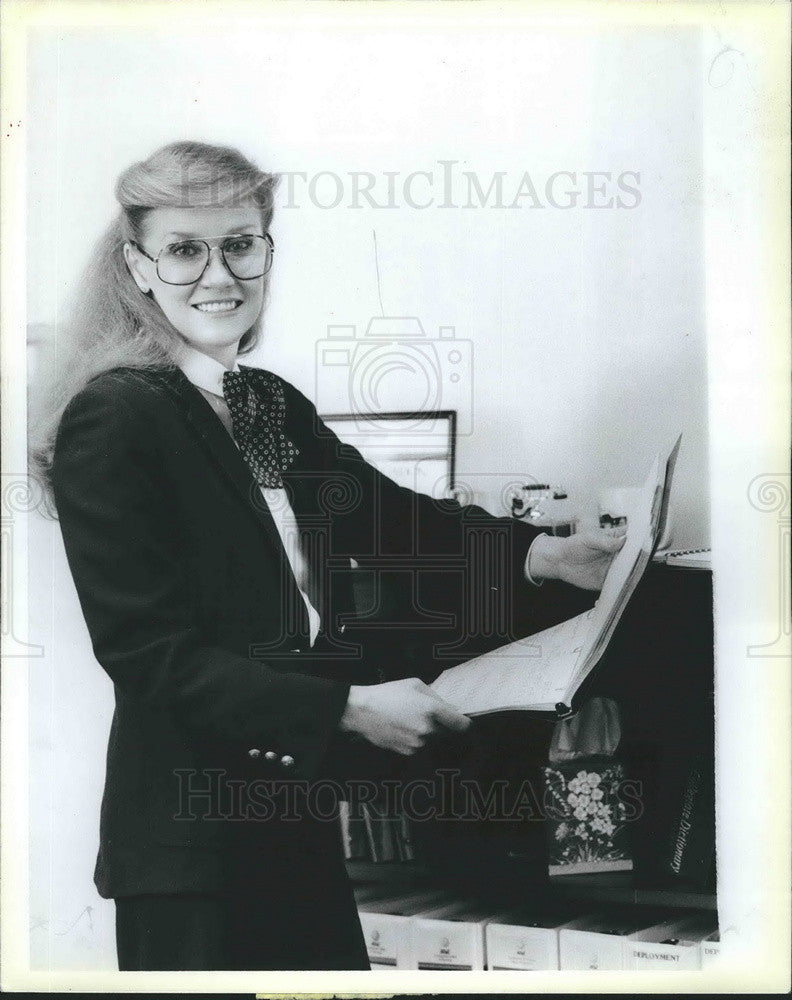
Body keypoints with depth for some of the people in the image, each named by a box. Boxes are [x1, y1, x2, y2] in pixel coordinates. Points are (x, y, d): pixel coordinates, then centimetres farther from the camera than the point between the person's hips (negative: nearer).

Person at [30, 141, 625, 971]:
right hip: (191, 834, -7)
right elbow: (150, 653, -18)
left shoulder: (276, 406, 10)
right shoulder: (113, 417, -14)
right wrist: (347, 708, -22)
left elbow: (388, 516, 4)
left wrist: (537, 553, -10)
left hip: (300, 808, 7)